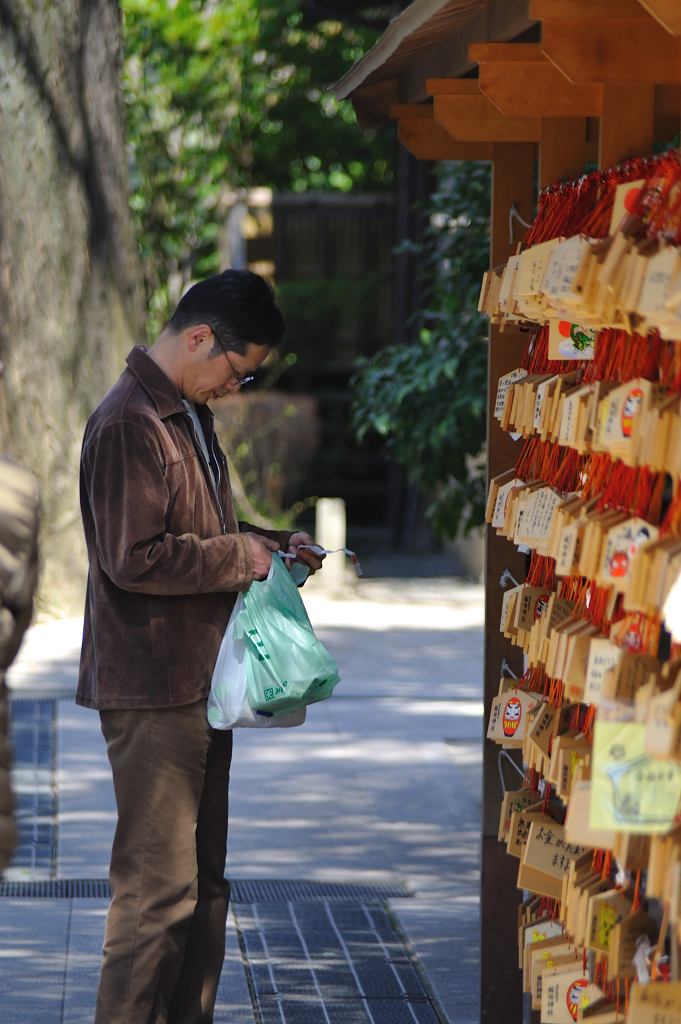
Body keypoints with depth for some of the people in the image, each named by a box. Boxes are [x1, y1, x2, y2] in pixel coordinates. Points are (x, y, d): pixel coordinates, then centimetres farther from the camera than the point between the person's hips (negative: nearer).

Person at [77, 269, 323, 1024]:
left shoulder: (189, 415, 15)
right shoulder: (129, 424, -17)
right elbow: (134, 559, -23)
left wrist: (269, 544, 10)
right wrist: (240, 558, -14)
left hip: (198, 680, 10)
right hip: (152, 691, -10)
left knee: (202, 879, 14)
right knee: (159, 885, -8)